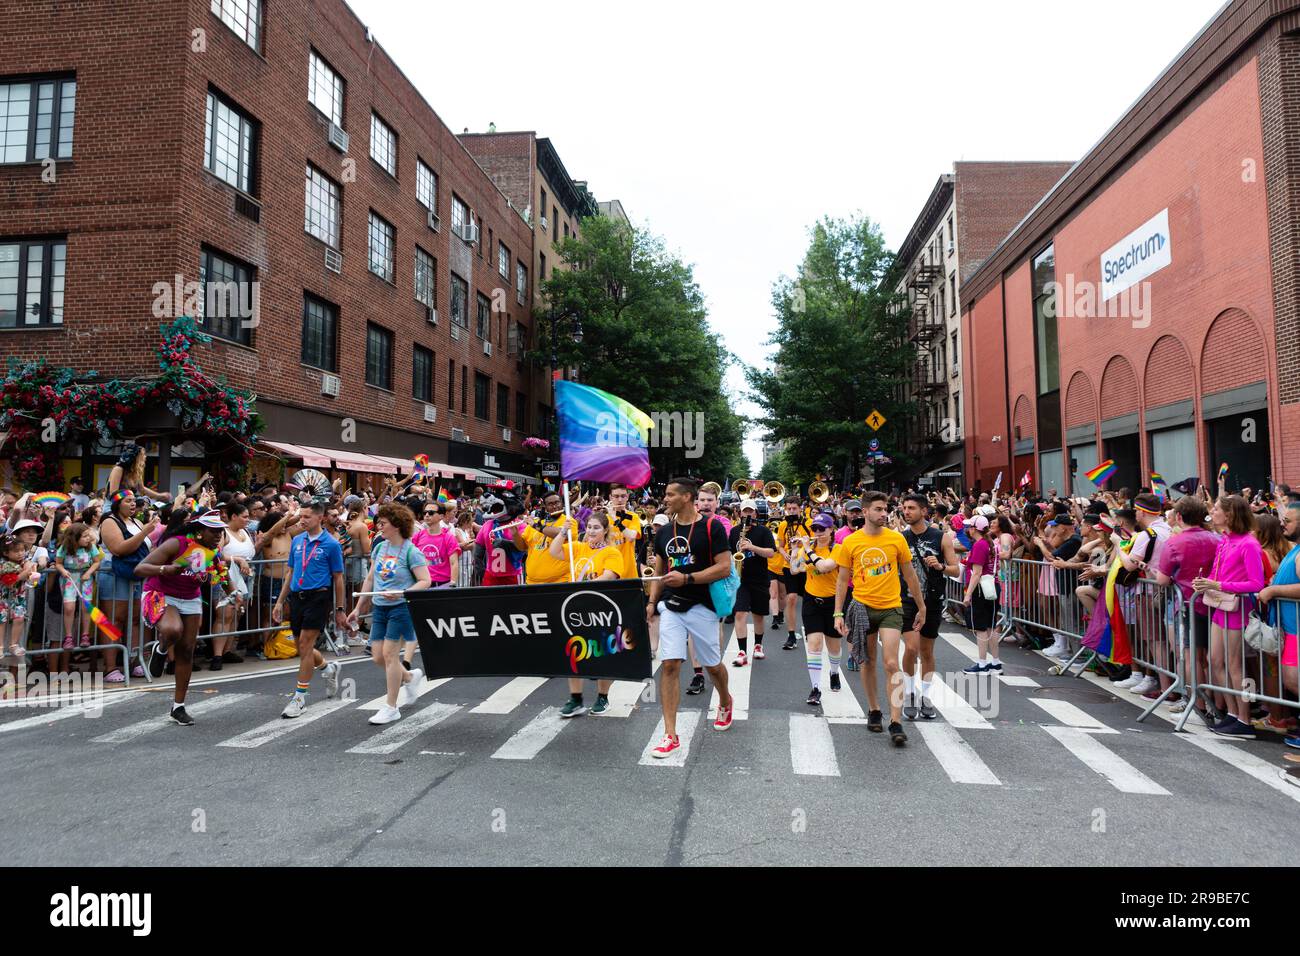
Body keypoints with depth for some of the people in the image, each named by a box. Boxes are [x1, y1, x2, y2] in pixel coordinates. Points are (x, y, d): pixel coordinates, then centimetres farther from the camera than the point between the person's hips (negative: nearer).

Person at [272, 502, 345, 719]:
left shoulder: (331, 544, -6)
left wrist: (339, 610, -2)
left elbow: (338, 578, -2)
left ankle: (300, 697, 2)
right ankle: (329, 669, 40)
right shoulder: (297, 541, 10)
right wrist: (280, 601, 13)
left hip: (318, 597, -6)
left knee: (305, 646, -7)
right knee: (302, 647, 12)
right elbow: (291, 573, 17)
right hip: (296, 597, 6)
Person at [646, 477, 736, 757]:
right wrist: (652, 602, 3)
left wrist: (686, 578, -21)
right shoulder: (664, 531, 8)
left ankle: (725, 701, 45)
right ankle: (670, 735, -2)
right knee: (669, 665, -6)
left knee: (712, 665, 12)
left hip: (702, 606, -4)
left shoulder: (711, 528, -8)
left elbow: (724, 567, -14)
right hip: (671, 606, 4)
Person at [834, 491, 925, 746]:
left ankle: (896, 723, -3)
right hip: (862, 607, 1)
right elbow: (843, 580, 3)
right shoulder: (850, 542, -2)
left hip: (891, 608, -1)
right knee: (868, 662, 12)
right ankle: (874, 711, 30)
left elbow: (910, 575, 8)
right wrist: (838, 613, -2)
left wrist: (921, 607, 11)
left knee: (892, 664, -9)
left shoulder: (897, 539, -1)